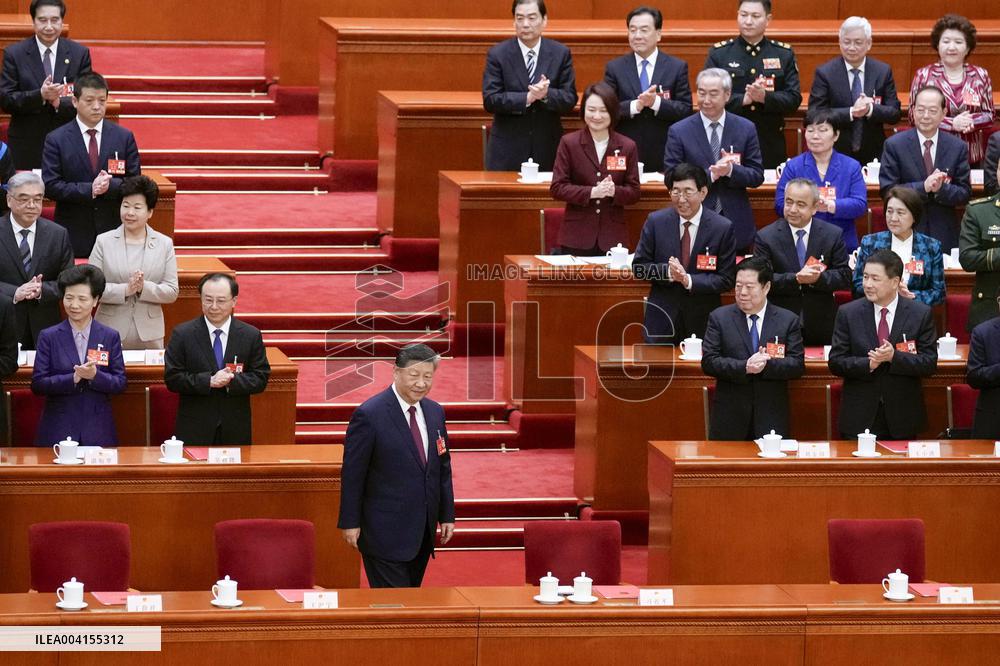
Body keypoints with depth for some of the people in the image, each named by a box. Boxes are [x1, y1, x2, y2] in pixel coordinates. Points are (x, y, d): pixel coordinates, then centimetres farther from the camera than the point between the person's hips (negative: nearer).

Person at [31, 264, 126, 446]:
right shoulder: (48, 337, 2)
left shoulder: (110, 337, 5)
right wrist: (73, 378, -17)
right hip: (58, 429, -1)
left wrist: (95, 375, -18)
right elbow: (38, 384, -4)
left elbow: (120, 383, 1)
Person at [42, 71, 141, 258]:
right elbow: (50, 186, -7)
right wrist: (89, 190, -17)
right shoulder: (56, 140, 0)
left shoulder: (124, 137, 5)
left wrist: (110, 185, -16)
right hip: (73, 234, -1)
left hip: (113, 230, 2)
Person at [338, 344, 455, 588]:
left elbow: (443, 467, 16)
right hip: (385, 530, -7)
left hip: (423, 530, 7)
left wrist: (447, 515, 14)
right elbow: (352, 473, -9)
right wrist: (350, 522, -9)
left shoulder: (435, 412, 8)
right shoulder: (369, 415, -12)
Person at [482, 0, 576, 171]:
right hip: (508, 149, -1)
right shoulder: (497, 54, -2)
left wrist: (546, 94, -22)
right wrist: (527, 98, -22)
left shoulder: (560, 53, 3)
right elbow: (490, 100, -9)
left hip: (548, 149, 1)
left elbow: (570, 100, 0)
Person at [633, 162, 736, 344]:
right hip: (662, 318, 1)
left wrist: (689, 280, -20)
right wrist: (667, 271, -18)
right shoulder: (656, 222, -1)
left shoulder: (723, 228, -7)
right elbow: (638, 267, 1)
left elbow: (726, 279, -6)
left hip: (703, 321, -1)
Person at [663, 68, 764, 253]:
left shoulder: (746, 129, 3)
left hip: (736, 226, 2)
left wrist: (731, 170, -18)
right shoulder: (678, 132, -2)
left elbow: (757, 176, 3)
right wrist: (710, 174, -18)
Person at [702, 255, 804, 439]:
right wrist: (744, 367, -19)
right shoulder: (719, 317, 4)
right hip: (730, 417, 0)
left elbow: (797, 364, -1)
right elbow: (708, 362, -3)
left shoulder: (788, 320, 5)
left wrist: (767, 364, -20)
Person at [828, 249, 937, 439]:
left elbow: (930, 363, -4)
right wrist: (868, 364, -19)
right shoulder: (848, 313, 1)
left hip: (902, 417, 0)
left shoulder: (921, 314, -1)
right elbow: (835, 362, -1)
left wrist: (894, 357, -20)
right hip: (859, 417, 0)